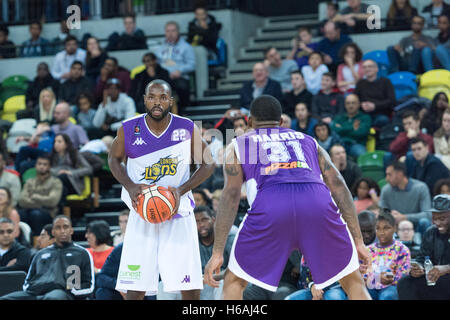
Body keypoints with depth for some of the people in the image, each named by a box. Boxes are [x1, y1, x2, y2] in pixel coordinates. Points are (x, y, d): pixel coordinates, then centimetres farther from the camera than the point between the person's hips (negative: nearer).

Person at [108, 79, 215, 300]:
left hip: (178, 214, 0)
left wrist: (181, 190, -13)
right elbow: (114, 159, 10)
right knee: (134, 290, -3)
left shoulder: (187, 129, -8)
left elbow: (208, 164, 2)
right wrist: (131, 187, -8)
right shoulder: (129, 129, -7)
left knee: (191, 289, -4)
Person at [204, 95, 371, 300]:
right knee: (353, 282, 18)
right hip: (318, 201, 2)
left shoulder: (238, 146, 28)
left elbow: (231, 194, 13)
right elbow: (337, 185, 22)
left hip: (270, 202, -2)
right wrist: (358, 241, 20)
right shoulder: (308, 141, 34)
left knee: (234, 281, 17)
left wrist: (217, 253, 9)